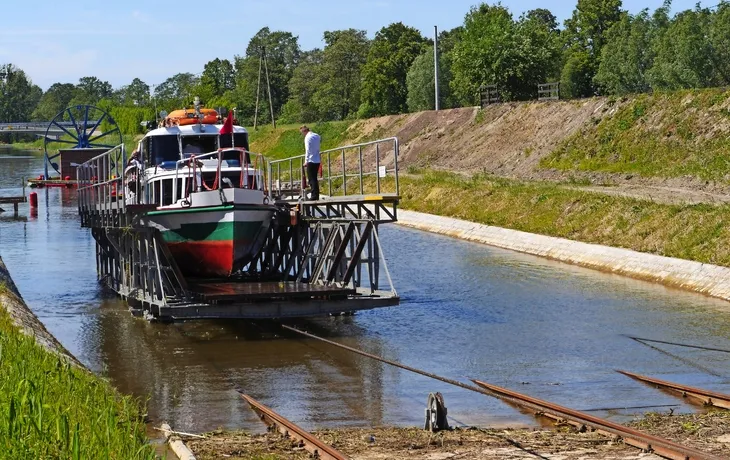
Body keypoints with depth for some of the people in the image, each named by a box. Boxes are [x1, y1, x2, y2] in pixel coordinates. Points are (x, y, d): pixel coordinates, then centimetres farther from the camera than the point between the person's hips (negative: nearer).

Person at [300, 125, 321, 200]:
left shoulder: (308, 138, -13)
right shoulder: (317, 136, 11)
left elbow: (308, 150, -16)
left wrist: (306, 161, -13)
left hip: (311, 161, -8)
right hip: (317, 160, 8)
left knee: (312, 179, -3)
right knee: (315, 179, 13)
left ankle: (314, 196, -5)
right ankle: (316, 195, 14)